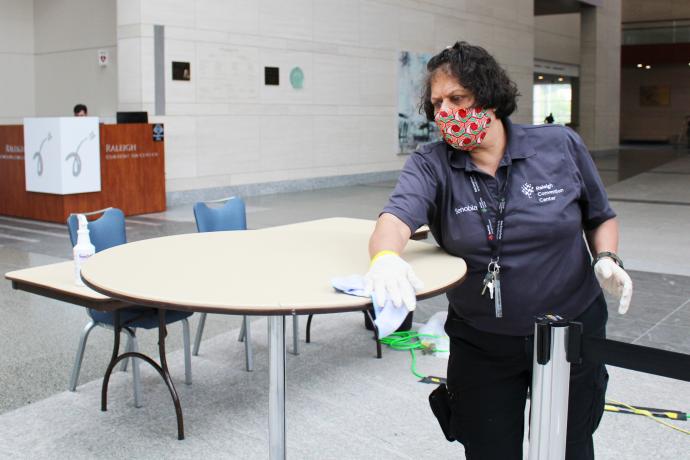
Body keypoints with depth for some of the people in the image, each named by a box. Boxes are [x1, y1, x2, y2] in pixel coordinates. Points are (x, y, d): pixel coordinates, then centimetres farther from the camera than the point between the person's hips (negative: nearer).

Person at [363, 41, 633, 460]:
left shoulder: (561, 146, -6)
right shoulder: (430, 166, -10)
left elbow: (600, 216, 7)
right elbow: (396, 218, -28)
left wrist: (606, 260, -12)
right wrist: (386, 257, -50)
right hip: (482, 346, 0)